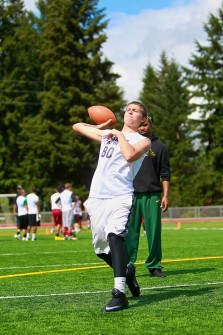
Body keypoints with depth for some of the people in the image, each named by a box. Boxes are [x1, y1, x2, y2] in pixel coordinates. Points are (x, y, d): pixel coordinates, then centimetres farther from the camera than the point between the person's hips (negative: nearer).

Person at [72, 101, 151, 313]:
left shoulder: (142, 141, 7)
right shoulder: (106, 134, 23)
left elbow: (130, 155, -16)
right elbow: (77, 126, 34)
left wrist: (119, 135, -3)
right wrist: (101, 127, 31)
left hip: (120, 197, -6)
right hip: (97, 198, 6)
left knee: (114, 236, -29)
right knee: (101, 248, 10)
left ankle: (119, 294, -37)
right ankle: (127, 272, 39)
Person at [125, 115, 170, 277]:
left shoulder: (159, 147, 8)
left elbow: (165, 174, 6)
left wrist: (165, 195, -4)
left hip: (152, 196, -1)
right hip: (132, 195, 1)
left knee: (154, 232, -2)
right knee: (130, 232, -2)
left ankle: (154, 266, 5)